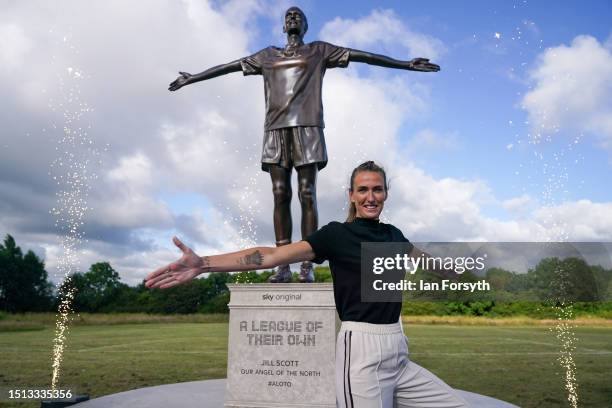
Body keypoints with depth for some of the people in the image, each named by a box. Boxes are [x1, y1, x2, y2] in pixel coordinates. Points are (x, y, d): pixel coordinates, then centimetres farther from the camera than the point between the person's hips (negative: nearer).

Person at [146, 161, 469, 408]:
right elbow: (274, 255, -13)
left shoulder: (393, 235, 11)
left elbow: (424, 260, 31)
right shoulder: (337, 234, -5)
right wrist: (204, 264, -22)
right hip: (363, 351, -6)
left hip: (398, 353, 6)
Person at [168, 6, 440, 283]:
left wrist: (406, 64, 11)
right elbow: (231, 66, 29)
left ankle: (307, 265, -10)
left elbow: (361, 55, 14)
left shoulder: (319, 51, 20)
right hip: (275, 130, 2)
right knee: (280, 195, -7)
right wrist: (193, 78, 31)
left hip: (307, 127, -2)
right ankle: (282, 265, -8)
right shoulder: (267, 55, 26)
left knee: (307, 195, -10)